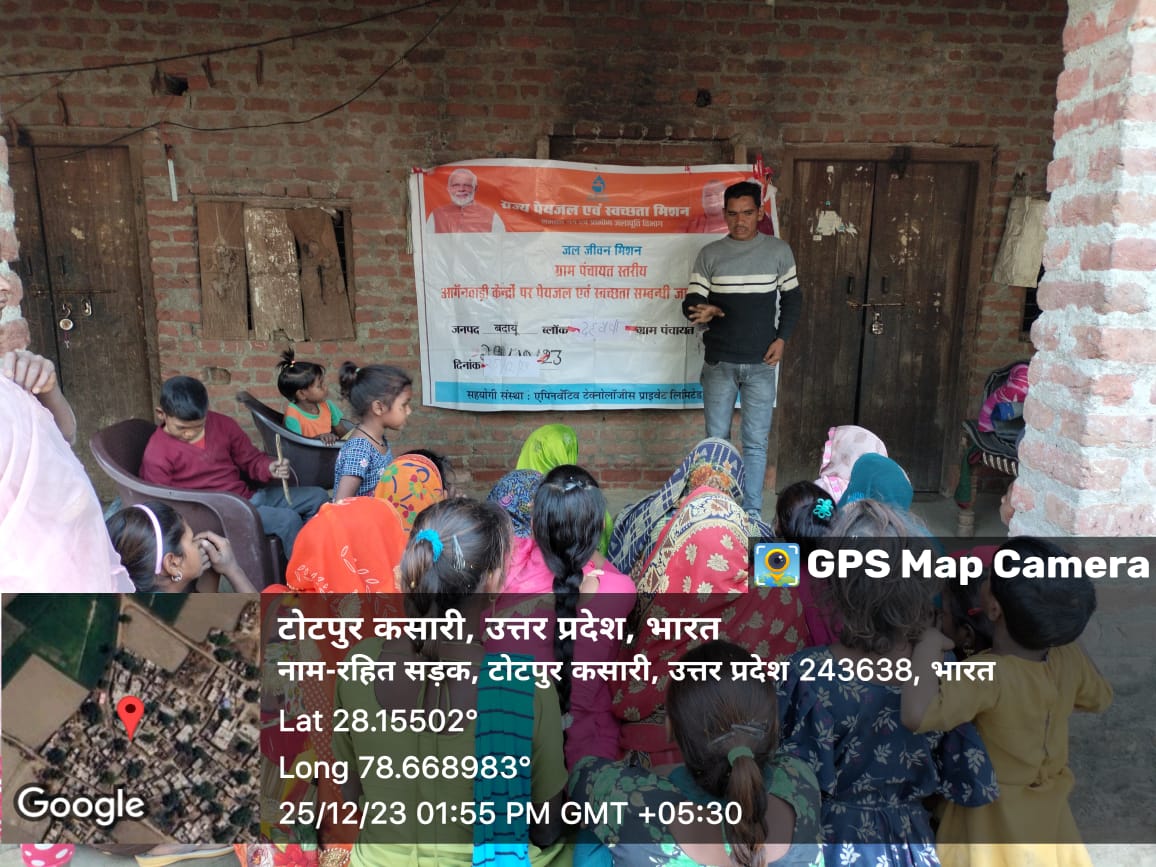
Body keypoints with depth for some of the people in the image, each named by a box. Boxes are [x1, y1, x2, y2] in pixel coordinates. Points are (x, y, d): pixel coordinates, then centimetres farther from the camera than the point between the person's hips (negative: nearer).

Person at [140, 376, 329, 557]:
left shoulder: (223, 425, 3)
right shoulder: (156, 455, -11)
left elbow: (250, 459, 11)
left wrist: (269, 468, -13)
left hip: (248, 495, 7)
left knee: (318, 497, 0)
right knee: (287, 519, -28)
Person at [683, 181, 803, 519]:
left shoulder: (779, 251, 3)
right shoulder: (709, 254, 2)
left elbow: (792, 299, 11)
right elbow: (691, 302, -1)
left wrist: (782, 338, -3)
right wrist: (702, 311, -25)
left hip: (761, 364, 0)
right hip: (719, 363, 1)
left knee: (756, 442, 3)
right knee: (716, 439, 8)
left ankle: (752, 513, 14)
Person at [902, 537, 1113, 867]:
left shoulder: (989, 674, -36)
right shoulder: (1069, 657, -15)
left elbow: (917, 714, -51)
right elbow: (1100, 699, 8)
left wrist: (930, 642, -39)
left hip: (994, 818, -6)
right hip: (1047, 809, 6)